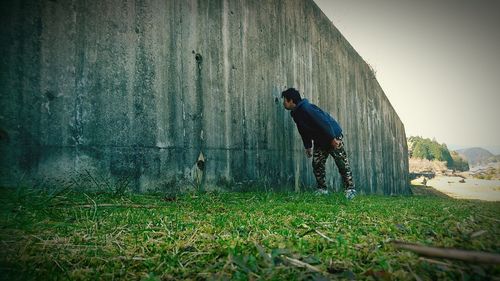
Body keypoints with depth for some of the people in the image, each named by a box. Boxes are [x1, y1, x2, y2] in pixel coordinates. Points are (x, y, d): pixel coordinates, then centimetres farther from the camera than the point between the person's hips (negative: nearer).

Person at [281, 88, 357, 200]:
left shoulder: (305, 108, -25)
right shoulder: (296, 113, 5)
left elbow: (323, 121, -29)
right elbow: (304, 131, 16)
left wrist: (333, 138, -29)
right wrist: (308, 146, 17)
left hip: (333, 136, -9)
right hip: (320, 141, 9)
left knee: (342, 163, -6)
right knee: (317, 164, 2)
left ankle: (350, 190, -1)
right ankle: (322, 189, 9)